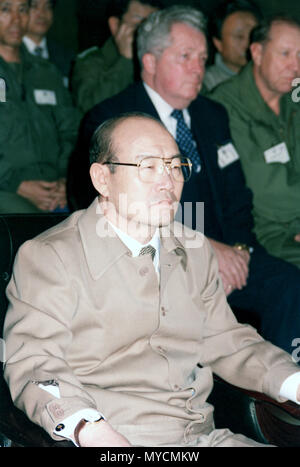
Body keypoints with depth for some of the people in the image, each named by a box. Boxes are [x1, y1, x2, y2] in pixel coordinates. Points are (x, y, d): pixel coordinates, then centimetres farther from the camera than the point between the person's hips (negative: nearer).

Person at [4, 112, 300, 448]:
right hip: (114, 443, -2)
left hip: (202, 434, 3)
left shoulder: (195, 250, 15)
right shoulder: (47, 257, -5)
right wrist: (89, 429, -30)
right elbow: (32, 363, -12)